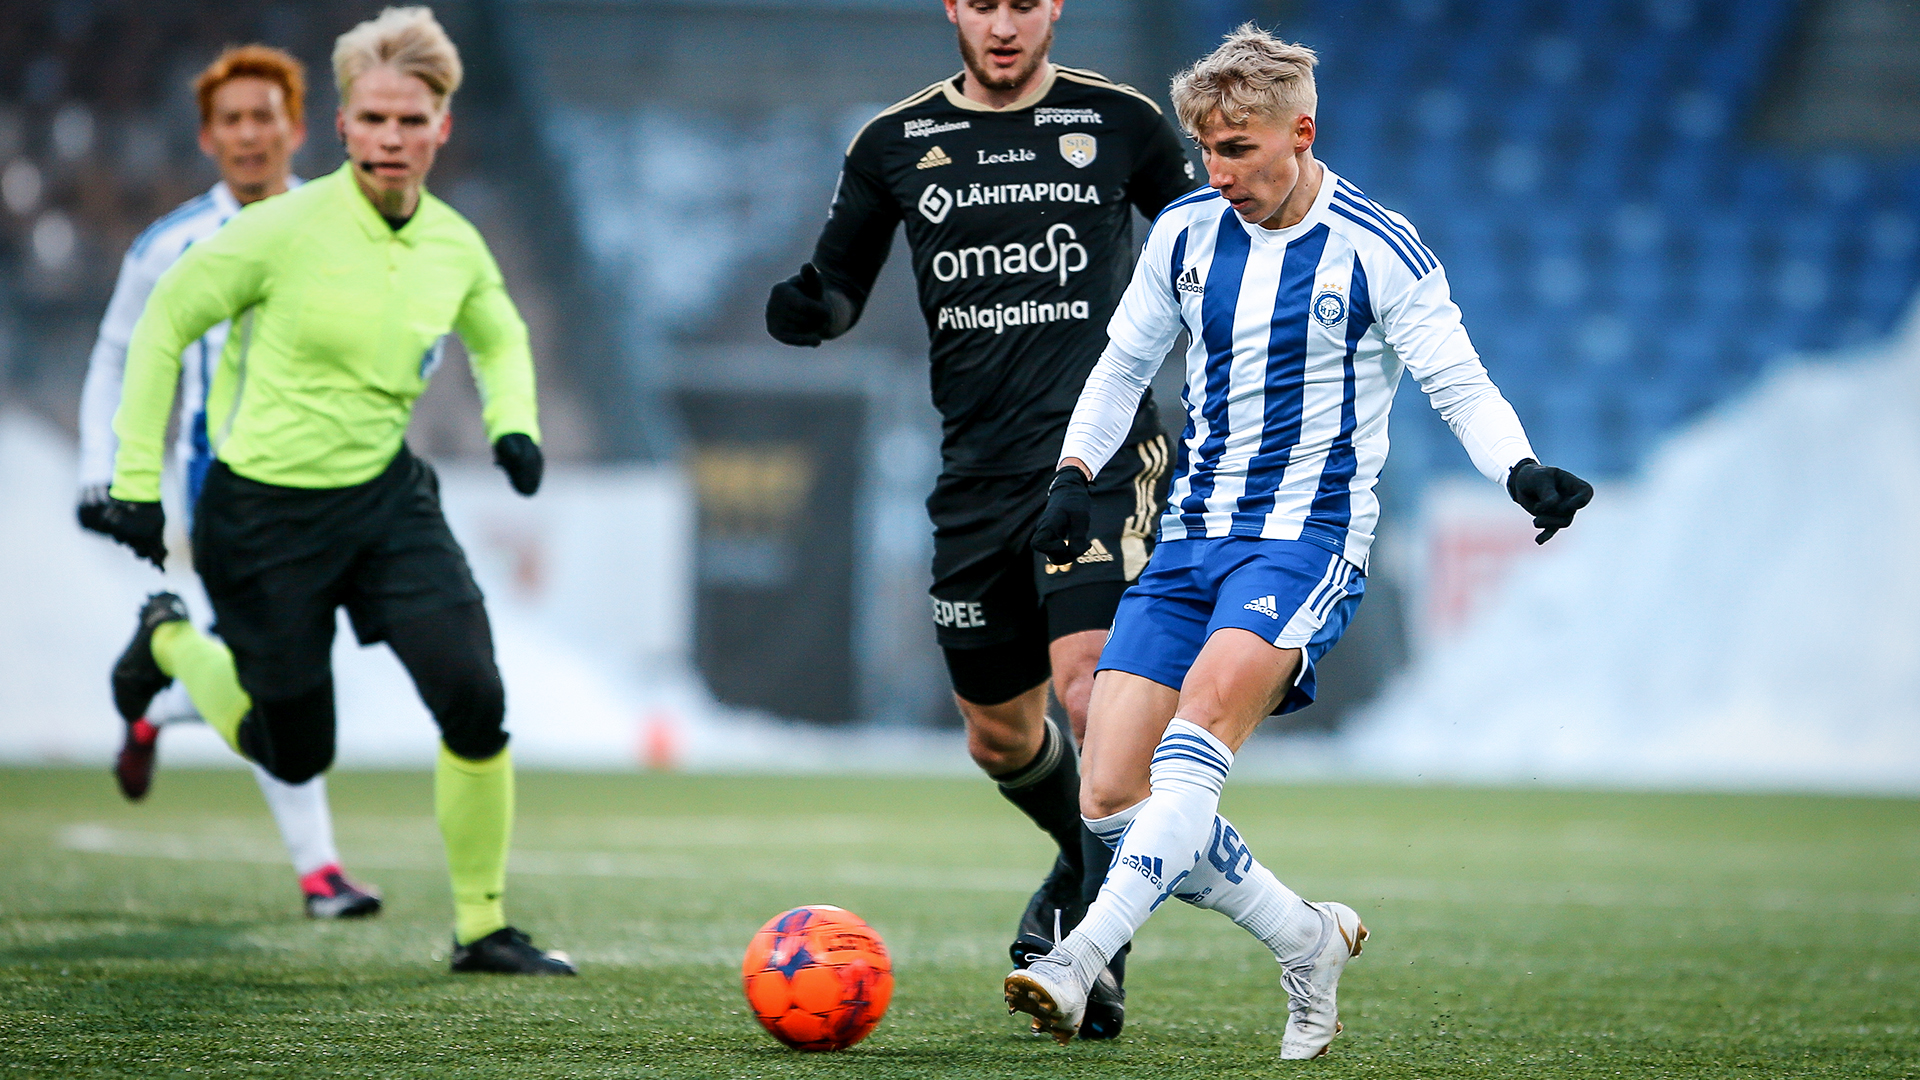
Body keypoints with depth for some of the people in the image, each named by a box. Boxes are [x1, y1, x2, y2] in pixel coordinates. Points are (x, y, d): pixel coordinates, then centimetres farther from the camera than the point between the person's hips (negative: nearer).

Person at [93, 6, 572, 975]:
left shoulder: (456, 248, -3)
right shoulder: (284, 231, -17)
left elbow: (500, 338, 20)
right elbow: (163, 324, -7)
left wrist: (513, 424, 0)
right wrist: (138, 478, -9)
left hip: (387, 496, 4)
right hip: (265, 511, -4)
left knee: (475, 702, -14)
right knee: (295, 756, 8)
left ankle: (481, 927, 2)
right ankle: (169, 639, 39)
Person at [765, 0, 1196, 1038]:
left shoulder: (1121, 121, 4)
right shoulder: (896, 143, 8)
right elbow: (839, 285, 14)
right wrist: (803, 307, -9)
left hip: (1103, 448, -3)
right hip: (980, 468, 3)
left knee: (1090, 680, -22)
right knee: (998, 733, 12)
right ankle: (1085, 866, 42)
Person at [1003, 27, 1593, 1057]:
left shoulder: (1377, 252, -7)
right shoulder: (1186, 231, 8)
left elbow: (1460, 384, -6)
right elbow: (1124, 363, 21)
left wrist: (1522, 472, -25)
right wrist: (1073, 474, 8)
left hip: (1308, 536, -6)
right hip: (1189, 537, 6)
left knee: (1201, 722, -32)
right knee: (1110, 797, -6)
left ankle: (1080, 960, -41)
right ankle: (1309, 942, 11)